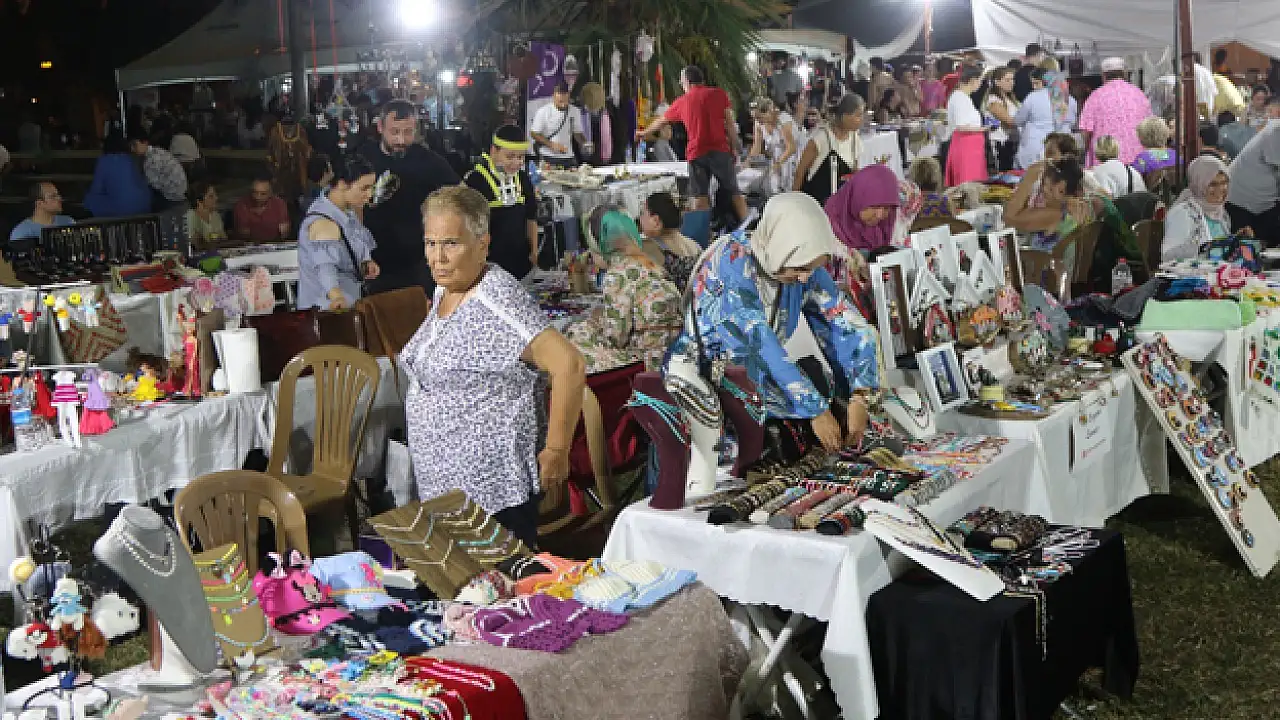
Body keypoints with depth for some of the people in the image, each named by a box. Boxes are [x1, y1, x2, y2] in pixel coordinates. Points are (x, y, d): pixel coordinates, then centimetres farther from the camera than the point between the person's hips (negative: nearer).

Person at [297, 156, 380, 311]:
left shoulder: (347, 211, 3)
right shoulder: (323, 223, -24)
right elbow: (325, 264, -41)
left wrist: (366, 263, -3)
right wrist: (336, 295, -59)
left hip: (351, 303, 8)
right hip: (328, 310, -8)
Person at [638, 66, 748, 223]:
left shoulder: (681, 102, 14)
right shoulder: (719, 94, 7)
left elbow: (661, 121, 30)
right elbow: (730, 123, 0)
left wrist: (644, 132, 47)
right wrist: (734, 147, 8)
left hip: (696, 153, 1)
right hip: (720, 149, -1)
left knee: (699, 197, -1)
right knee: (734, 191, 6)